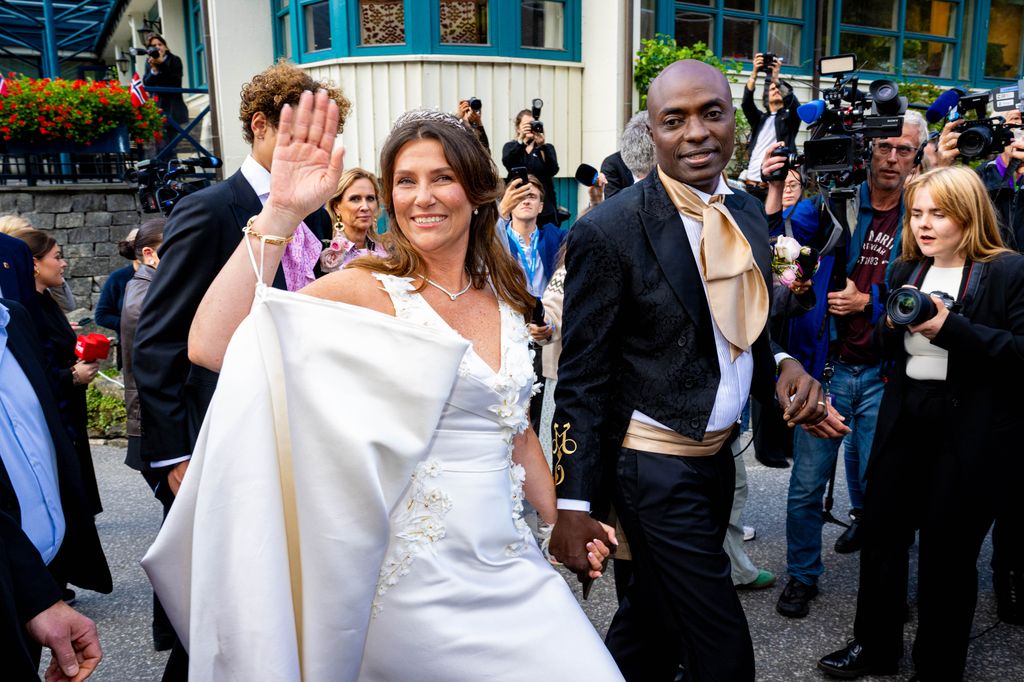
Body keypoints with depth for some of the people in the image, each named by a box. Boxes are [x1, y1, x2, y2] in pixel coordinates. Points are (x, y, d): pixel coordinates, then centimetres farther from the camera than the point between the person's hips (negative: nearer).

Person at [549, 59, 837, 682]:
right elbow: (582, 379, -15)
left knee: (655, 619, 23)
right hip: (655, 466, -7)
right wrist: (574, 503, -15)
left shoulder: (749, 213, 4)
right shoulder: (609, 231, -17)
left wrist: (781, 367, -5)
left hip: (717, 453, 7)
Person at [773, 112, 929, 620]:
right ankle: (802, 577, 25)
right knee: (807, 485, 6)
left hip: (883, 373, 0)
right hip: (826, 365, 0)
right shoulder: (839, 202, 1)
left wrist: (868, 301, -10)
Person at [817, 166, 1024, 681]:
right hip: (904, 421, 6)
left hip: (971, 433, -6)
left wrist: (952, 327, -24)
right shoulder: (906, 270, 10)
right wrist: (893, 324, -5)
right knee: (880, 532, 13)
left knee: (947, 551, 6)